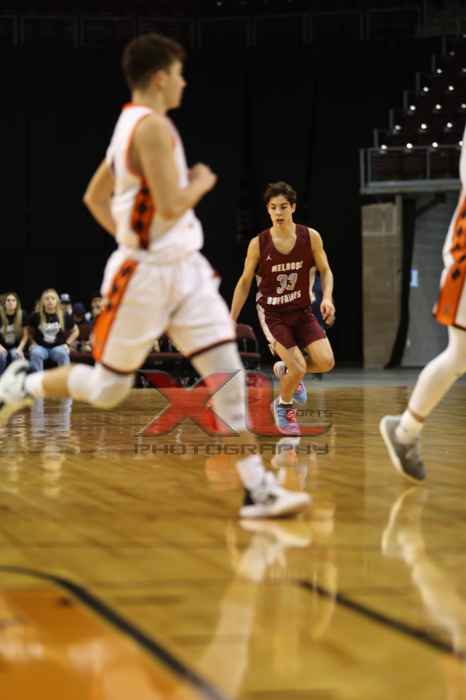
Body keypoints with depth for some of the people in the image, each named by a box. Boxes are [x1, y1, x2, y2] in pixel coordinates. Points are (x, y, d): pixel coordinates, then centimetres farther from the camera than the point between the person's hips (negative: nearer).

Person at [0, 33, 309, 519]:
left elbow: (94, 196, 20)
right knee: (107, 389, 6)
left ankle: (258, 490, -3)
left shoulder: (130, 123, 12)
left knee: (227, 373, -2)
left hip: (184, 269, 9)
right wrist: (202, 183, -6)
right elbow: (171, 206, -24)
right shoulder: (152, 126, -18)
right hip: (147, 276, -9)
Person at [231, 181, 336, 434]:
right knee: (299, 368, -16)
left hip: (302, 311, 3)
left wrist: (327, 297, -17)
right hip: (272, 313, -3)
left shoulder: (310, 237, -9)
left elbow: (325, 271, 3)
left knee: (326, 362, -15)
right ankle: (283, 406, 17)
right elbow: (245, 282, -1)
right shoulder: (258, 244, -12)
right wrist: (231, 322, -1)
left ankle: (286, 371, 18)